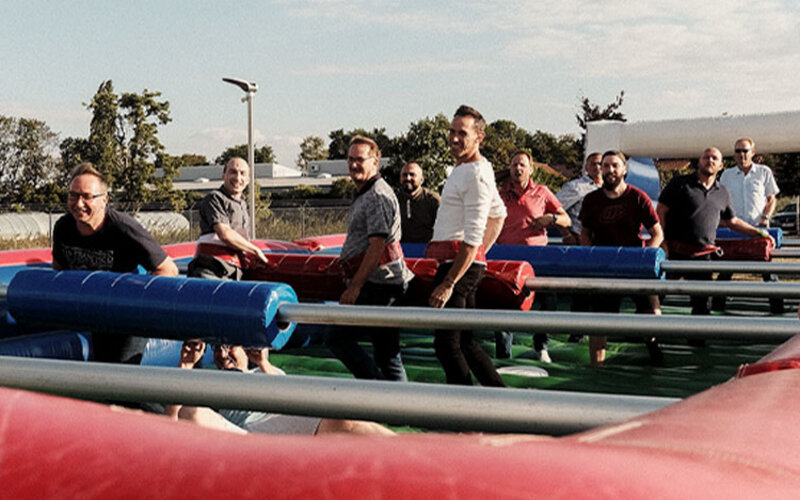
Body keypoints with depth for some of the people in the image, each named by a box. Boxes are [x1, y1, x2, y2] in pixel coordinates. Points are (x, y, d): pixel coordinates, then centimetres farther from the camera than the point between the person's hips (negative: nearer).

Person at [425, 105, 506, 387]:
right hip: (455, 261, 10)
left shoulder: (476, 176, -15)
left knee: (446, 343, -8)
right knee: (465, 342, 14)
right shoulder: (465, 168, 17)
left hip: (460, 262, -10)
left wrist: (448, 284, -23)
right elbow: (499, 213, 30)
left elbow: (472, 239, -21)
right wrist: (482, 254, 24)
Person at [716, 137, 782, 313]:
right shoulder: (727, 175, 10)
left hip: (758, 227, -1)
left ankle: (777, 306, 6)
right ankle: (717, 305, 11)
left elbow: (771, 199, 9)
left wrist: (765, 217, -6)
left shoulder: (764, 172, 6)